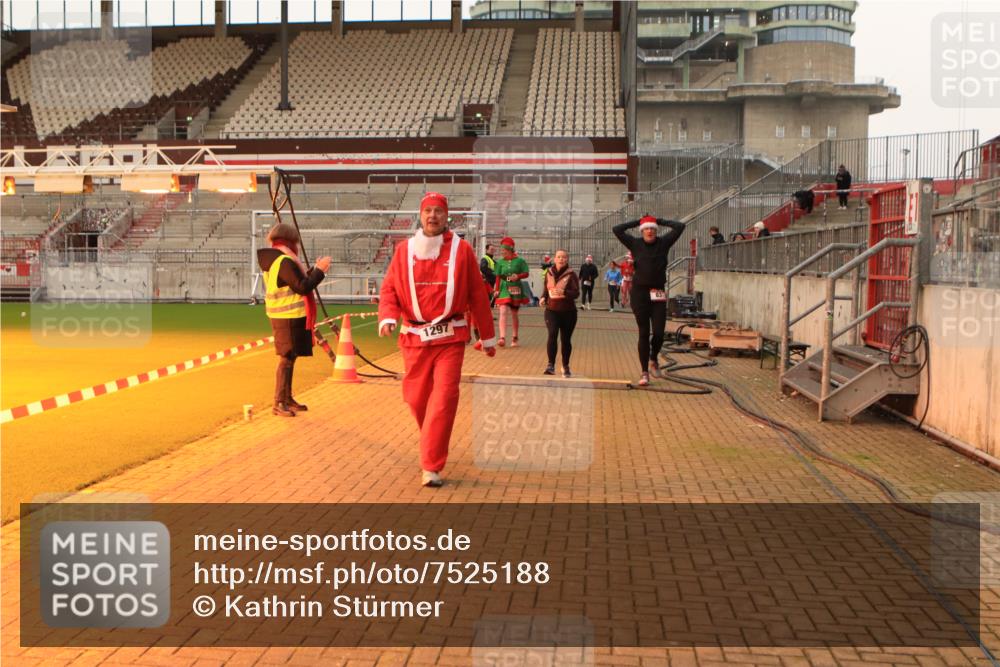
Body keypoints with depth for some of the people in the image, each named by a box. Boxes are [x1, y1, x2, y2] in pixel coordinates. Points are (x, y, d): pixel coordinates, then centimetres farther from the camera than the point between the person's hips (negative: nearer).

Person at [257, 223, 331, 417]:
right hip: (289, 318, -10)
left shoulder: (275, 260, 14)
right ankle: (278, 403, -4)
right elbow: (303, 287, -21)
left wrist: (314, 270, 17)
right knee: (286, 358, -7)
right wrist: (319, 271, -13)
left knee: (290, 357, 17)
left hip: (284, 316, 10)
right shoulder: (285, 261, -18)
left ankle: (287, 399, 26)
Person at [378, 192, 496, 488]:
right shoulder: (404, 250, 6)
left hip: (450, 337, -2)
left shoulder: (461, 250, 2)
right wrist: (388, 318, -14)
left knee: (444, 398, -11)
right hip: (414, 337, 2)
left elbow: (477, 295, 6)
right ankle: (433, 444, 39)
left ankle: (431, 467, -6)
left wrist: (488, 336, 9)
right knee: (416, 398, 9)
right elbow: (389, 289, 6)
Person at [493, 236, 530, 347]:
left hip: (516, 289, 0)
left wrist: (518, 276, -21)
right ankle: (502, 338, -23)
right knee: (503, 312, -16)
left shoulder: (519, 261, -2)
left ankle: (514, 338, 24)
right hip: (504, 289, 0)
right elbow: (498, 277, 4)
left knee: (514, 314, 11)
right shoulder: (500, 262, 3)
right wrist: (496, 289, -5)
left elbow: (526, 273, -2)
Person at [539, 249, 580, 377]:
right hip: (551, 310, 1)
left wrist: (564, 292, -35)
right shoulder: (549, 274, 2)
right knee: (552, 334, -21)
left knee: (566, 339, 8)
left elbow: (576, 293, -18)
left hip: (568, 312, -1)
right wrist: (543, 297, -2)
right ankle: (551, 365, -20)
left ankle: (566, 367, 28)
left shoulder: (571, 275, -9)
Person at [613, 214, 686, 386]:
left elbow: (679, 227, 2)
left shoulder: (663, 243, 5)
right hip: (640, 293, -1)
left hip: (658, 294, 1)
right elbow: (616, 229, -3)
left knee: (659, 332, -4)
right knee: (644, 333, 2)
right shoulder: (636, 244, 2)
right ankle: (644, 372, 9)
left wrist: (660, 221, 8)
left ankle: (653, 359, 27)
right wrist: (637, 222, 5)